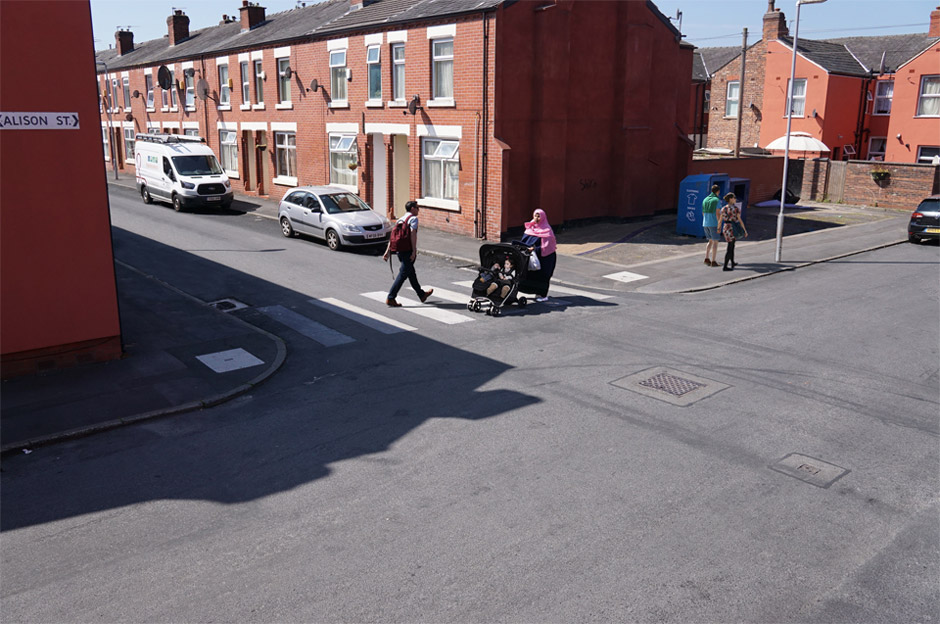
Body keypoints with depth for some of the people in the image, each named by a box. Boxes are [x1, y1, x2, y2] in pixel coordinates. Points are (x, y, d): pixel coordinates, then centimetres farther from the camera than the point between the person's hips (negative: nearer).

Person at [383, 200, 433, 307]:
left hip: (399, 250, 9)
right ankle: (390, 299, -7)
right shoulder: (413, 218, -7)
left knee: (411, 273, 19)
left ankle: (422, 295, 33)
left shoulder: (400, 219, 17)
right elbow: (413, 234, -20)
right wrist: (414, 251, -22)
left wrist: (388, 251, 12)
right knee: (403, 275, -5)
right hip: (408, 250, -9)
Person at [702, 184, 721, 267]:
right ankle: (713, 261, 1)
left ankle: (706, 258, 8)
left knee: (710, 241, 19)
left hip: (705, 224, 7)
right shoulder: (717, 200, -11)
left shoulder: (705, 200, 10)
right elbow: (717, 214, -16)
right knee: (715, 242, 3)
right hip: (713, 224, -7)